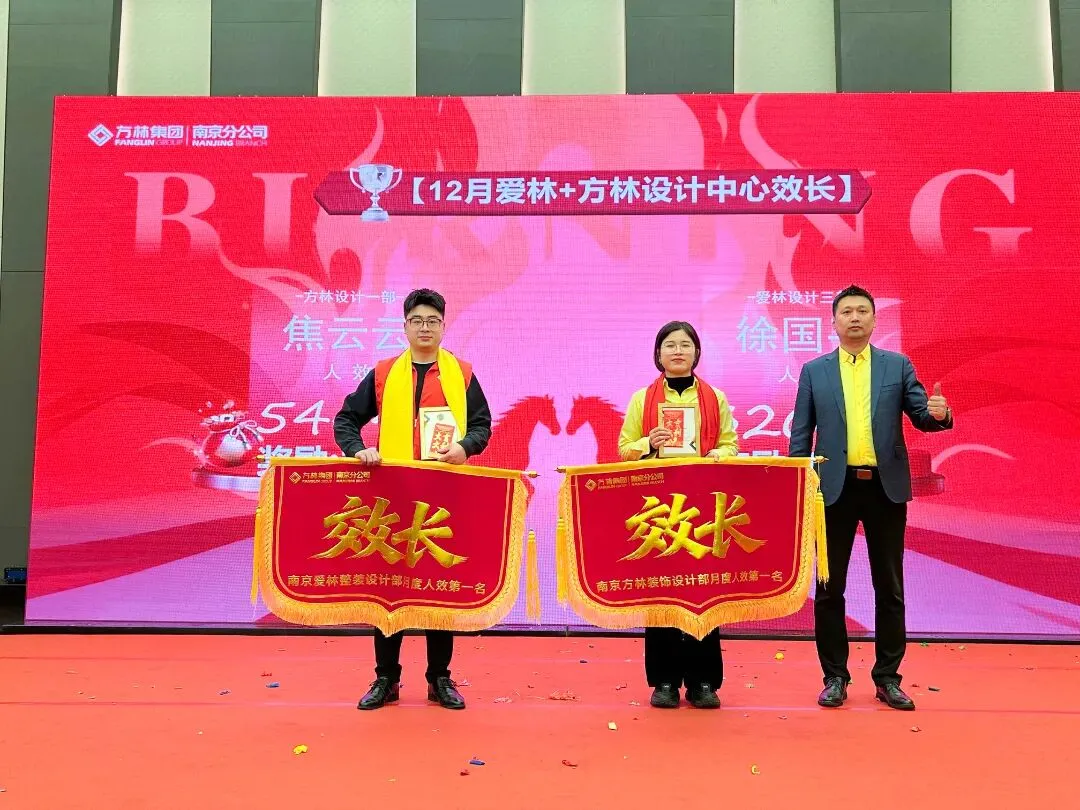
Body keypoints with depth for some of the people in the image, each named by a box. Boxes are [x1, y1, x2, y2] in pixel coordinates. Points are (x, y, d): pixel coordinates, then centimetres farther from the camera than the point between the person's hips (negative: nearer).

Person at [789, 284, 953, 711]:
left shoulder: (898, 365, 6)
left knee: (889, 587, 7)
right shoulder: (814, 370, 6)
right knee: (830, 587, 5)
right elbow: (800, 433, 5)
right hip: (836, 487, 0)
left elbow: (921, 417, 3)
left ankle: (888, 678, 20)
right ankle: (835, 677, 16)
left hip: (886, 487, 0)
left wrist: (939, 413, -21)